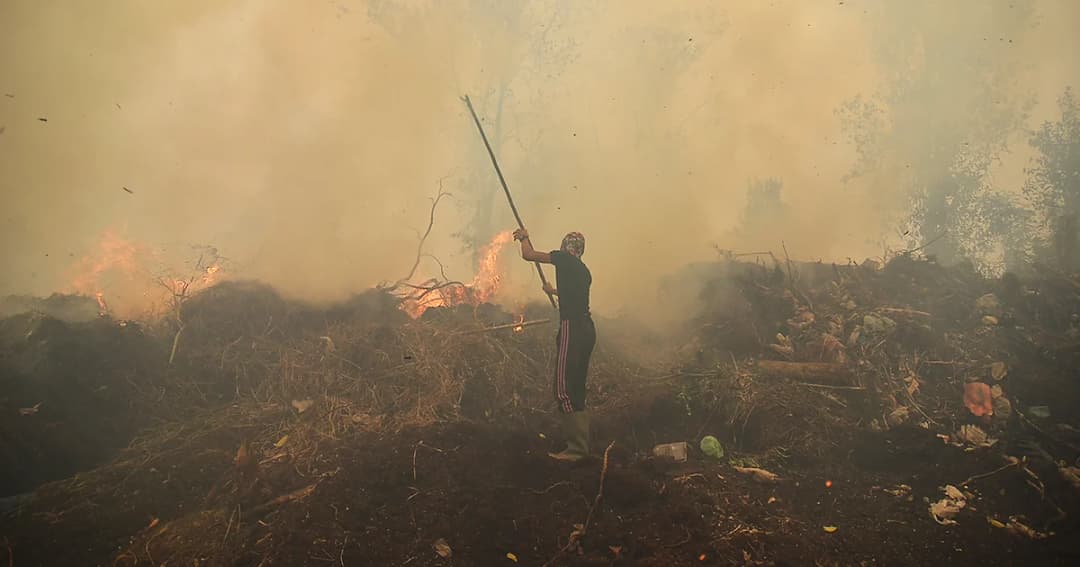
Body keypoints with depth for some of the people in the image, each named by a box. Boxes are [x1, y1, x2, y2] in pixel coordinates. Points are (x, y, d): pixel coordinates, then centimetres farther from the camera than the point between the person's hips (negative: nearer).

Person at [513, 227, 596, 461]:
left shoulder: (564, 259, -3)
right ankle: (579, 444, 18)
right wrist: (554, 291, 59)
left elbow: (528, 255, -1)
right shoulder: (583, 270, 21)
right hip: (586, 329, 9)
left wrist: (524, 237, 20)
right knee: (576, 389, 14)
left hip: (572, 328, -9)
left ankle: (577, 448, -10)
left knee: (564, 389, -9)